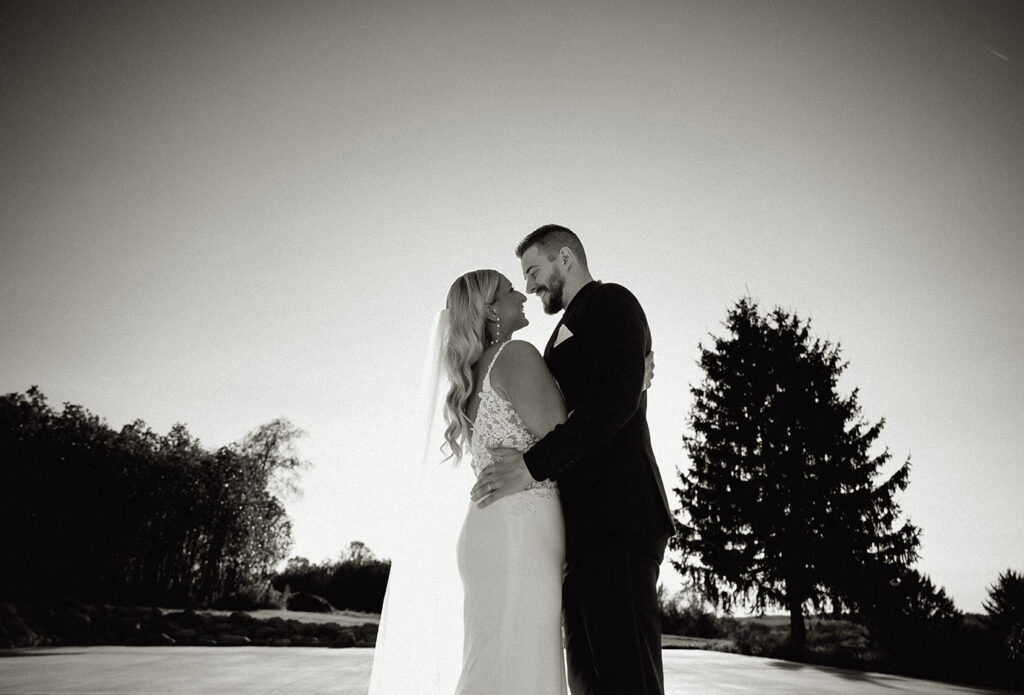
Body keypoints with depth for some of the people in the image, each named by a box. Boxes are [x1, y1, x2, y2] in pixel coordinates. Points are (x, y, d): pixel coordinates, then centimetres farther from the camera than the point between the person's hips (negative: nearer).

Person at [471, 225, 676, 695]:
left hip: (616, 514, -9)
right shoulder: (567, 330, 27)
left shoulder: (611, 302, -1)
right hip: (584, 522, 10)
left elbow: (617, 399, -17)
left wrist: (533, 466, -22)